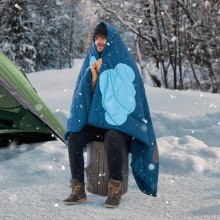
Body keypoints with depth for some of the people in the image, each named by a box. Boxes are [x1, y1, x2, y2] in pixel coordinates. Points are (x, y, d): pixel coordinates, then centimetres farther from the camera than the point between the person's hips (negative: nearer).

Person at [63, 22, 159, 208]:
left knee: (112, 139, -37)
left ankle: (115, 191, -25)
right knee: (74, 138, -24)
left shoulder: (124, 65, -7)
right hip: (96, 121, 4)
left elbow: (127, 98, -11)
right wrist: (93, 77, -13)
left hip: (120, 122, -4)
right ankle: (79, 190, -20)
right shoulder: (92, 62, 6)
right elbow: (87, 95, 2)